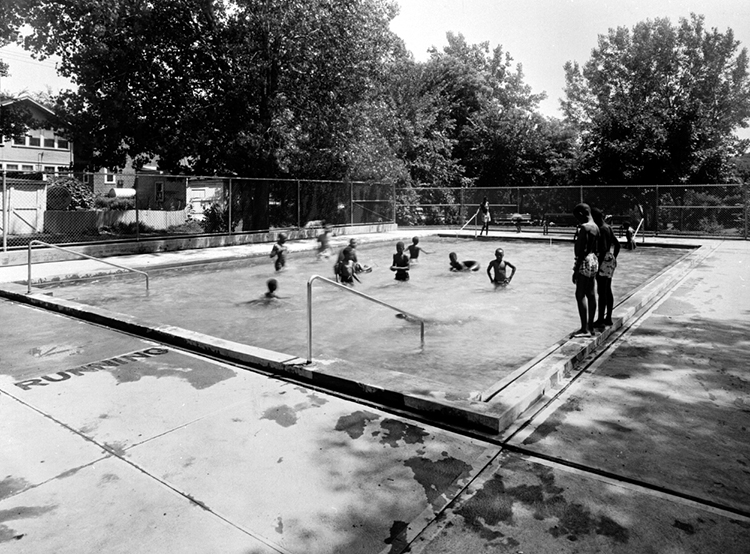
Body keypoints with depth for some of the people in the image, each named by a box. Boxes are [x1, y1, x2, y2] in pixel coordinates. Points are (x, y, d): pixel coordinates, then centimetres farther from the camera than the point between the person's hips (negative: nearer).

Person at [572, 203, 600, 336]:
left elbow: (582, 250, -19)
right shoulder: (595, 227, 13)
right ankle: (590, 327, 17)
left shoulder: (584, 227, -15)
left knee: (580, 295, -6)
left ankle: (584, 328, -7)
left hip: (585, 262, -9)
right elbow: (596, 250, 16)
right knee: (590, 295, 11)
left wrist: (576, 269, -17)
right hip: (594, 261, 9)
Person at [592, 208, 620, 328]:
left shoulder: (601, 229, -15)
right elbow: (617, 245, 20)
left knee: (602, 292, -6)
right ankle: (608, 318, 19)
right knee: (608, 291, 13)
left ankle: (601, 320, -3)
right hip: (611, 261, 10)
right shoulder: (608, 228, 14)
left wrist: (598, 264, -20)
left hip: (604, 261, -10)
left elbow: (603, 249, -21)